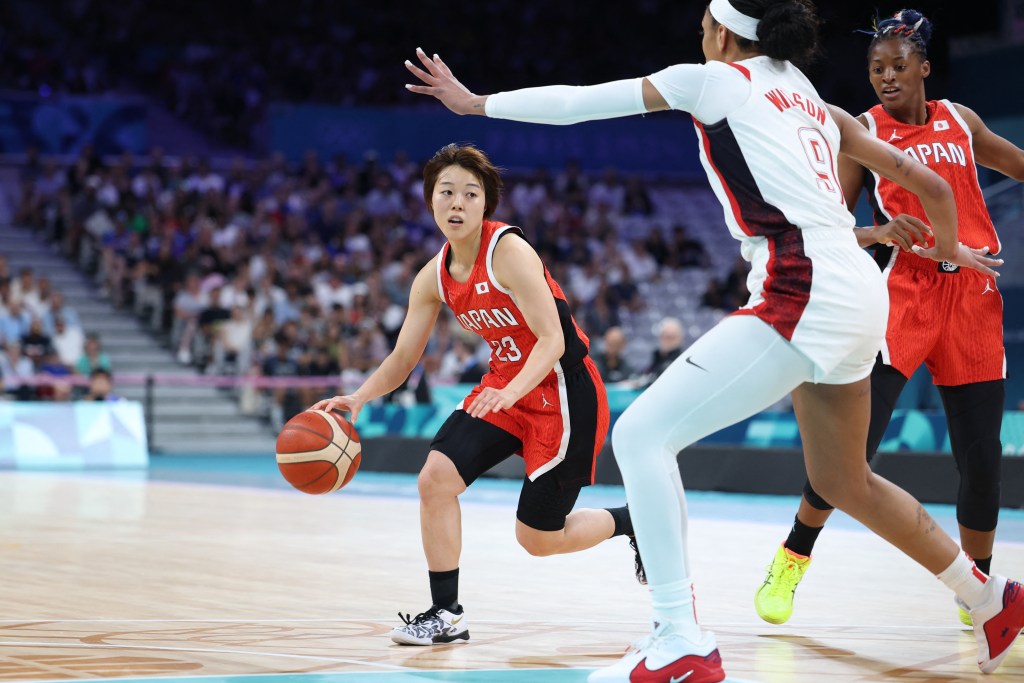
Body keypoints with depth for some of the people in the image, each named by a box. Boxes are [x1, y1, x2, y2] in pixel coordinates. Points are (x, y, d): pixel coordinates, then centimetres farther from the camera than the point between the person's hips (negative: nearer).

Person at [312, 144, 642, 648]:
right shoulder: (433, 276, -1)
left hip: (563, 390, -7)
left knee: (538, 539, 0)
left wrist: (510, 392, -43)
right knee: (435, 478, -12)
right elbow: (403, 357, 4)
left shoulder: (509, 252, -22)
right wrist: (358, 399, -14)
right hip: (504, 386, 7)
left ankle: (634, 521, 28)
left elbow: (552, 341, -27)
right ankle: (446, 615, -1)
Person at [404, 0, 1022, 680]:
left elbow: (578, 101, 6)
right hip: (857, 296, 9)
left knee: (640, 434, -10)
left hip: (801, 294, -9)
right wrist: (951, 250, 43)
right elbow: (926, 182, 24)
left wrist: (475, 102, 16)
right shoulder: (814, 103, 23)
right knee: (843, 481, 26)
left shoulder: (715, 80, 4)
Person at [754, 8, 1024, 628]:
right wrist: (875, 233, -22)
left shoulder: (960, 121, 12)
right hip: (902, 293, -3)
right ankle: (793, 558, 7)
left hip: (972, 296, 4)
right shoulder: (865, 131, 2)